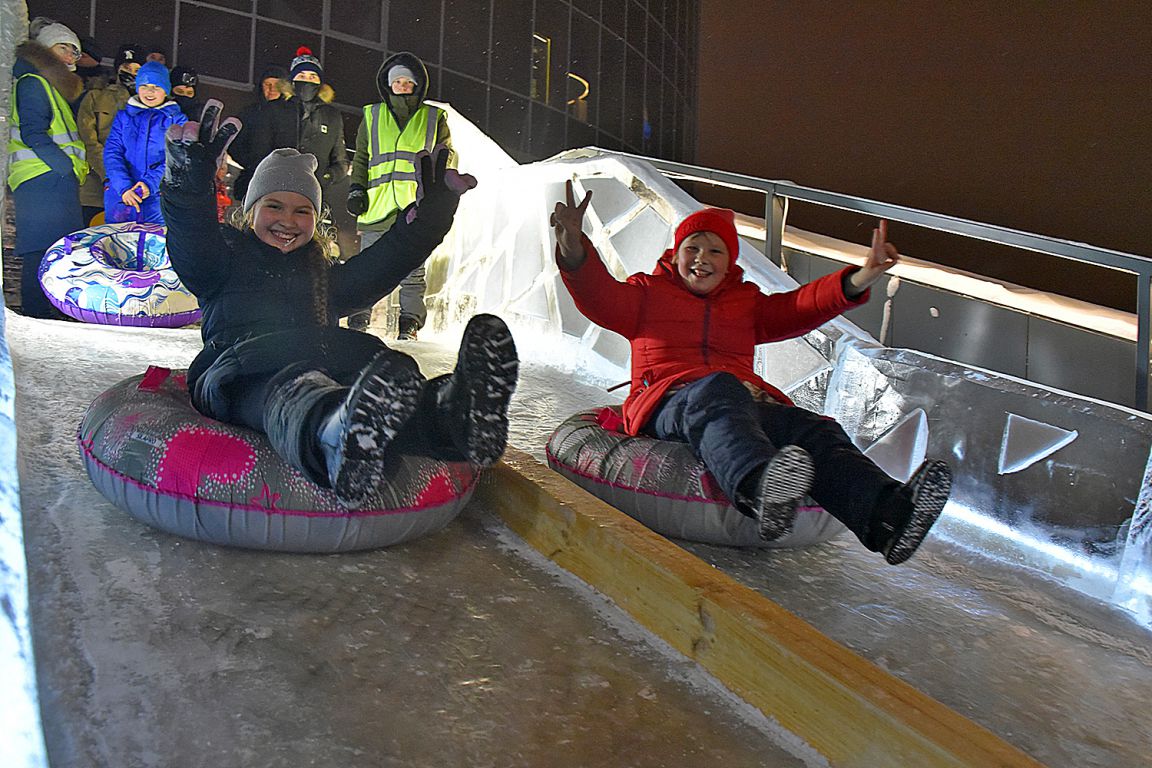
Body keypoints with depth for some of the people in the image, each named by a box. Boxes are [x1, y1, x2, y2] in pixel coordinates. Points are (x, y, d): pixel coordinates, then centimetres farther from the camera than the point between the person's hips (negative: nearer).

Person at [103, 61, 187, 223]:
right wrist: (123, 187, -14)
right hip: (119, 195, 2)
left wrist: (151, 183, -19)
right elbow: (112, 152, 3)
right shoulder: (123, 116, 15)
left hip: (157, 197, -2)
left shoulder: (177, 120, 8)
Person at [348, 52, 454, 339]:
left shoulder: (433, 118, 15)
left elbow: (448, 152, 16)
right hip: (378, 205, 1)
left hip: (416, 206, -1)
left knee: (413, 270, 0)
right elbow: (360, 159, 19)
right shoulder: (372, 116, 18)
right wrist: (356, 189, 7)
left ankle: (409, 323, 6)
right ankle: (358, 320, 8)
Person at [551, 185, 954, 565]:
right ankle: (760, 486, -73)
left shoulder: (748, 303, 32)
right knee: (717, 393, -41)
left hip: (748, 401, 4)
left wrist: (859, 280, -3)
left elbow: (803, 306, 16)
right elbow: (599, 295, 3)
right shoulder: (648, 293, 22)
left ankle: (888, 512, -55)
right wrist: (574, 246, -19)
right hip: (669, 404, -4)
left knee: (814, 430, -27)